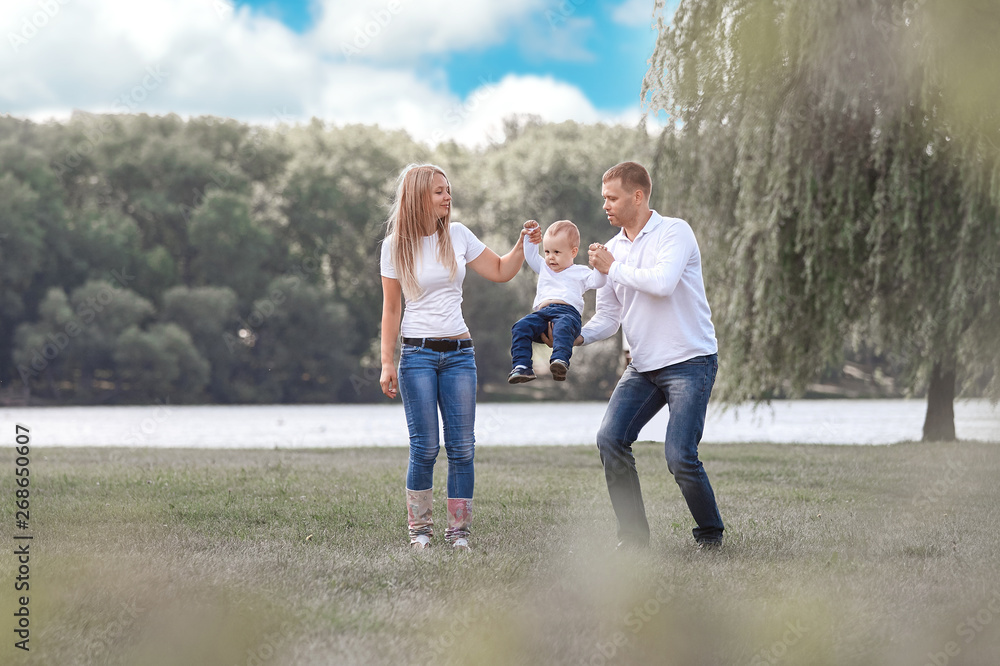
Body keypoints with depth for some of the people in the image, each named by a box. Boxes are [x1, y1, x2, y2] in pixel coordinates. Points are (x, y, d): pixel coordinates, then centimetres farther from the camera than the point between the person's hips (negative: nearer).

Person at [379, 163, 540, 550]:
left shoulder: (458, 235, 6)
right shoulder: (395, 245, -1)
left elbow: (500, 272, 14)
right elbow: (391, 309, 2)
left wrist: (522, 245, -3)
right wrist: (387, 363, -2)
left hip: (459, 354, 3)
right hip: (417, 353, -3)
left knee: (462, 447, -1)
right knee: (425, 447, -4)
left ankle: (459, 531, 6)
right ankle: (419, 529, 8)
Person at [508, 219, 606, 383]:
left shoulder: (580, 273, 21)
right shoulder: (544, 269, 36)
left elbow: (597, 281, 7)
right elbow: (530, 255, 43)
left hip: (567, 311, -5)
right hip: (541, 312, 5)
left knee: (563, 326, -40)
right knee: (521, 327, -24)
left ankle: (560, 359, -60)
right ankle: (521, 366, -30)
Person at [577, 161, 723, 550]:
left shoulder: (674, 232, -8)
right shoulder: (612, 249, 11)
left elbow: (663, 282, -26)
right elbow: (608, 314, 12)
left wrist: (613, 269, -13)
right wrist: (579, 335, -8)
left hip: (690, 361, -6)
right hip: (642, 366, 6)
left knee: (679, 455, -16)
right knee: (610, 437, -11)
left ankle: (710, 532, 8)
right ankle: (633, 536, 0)